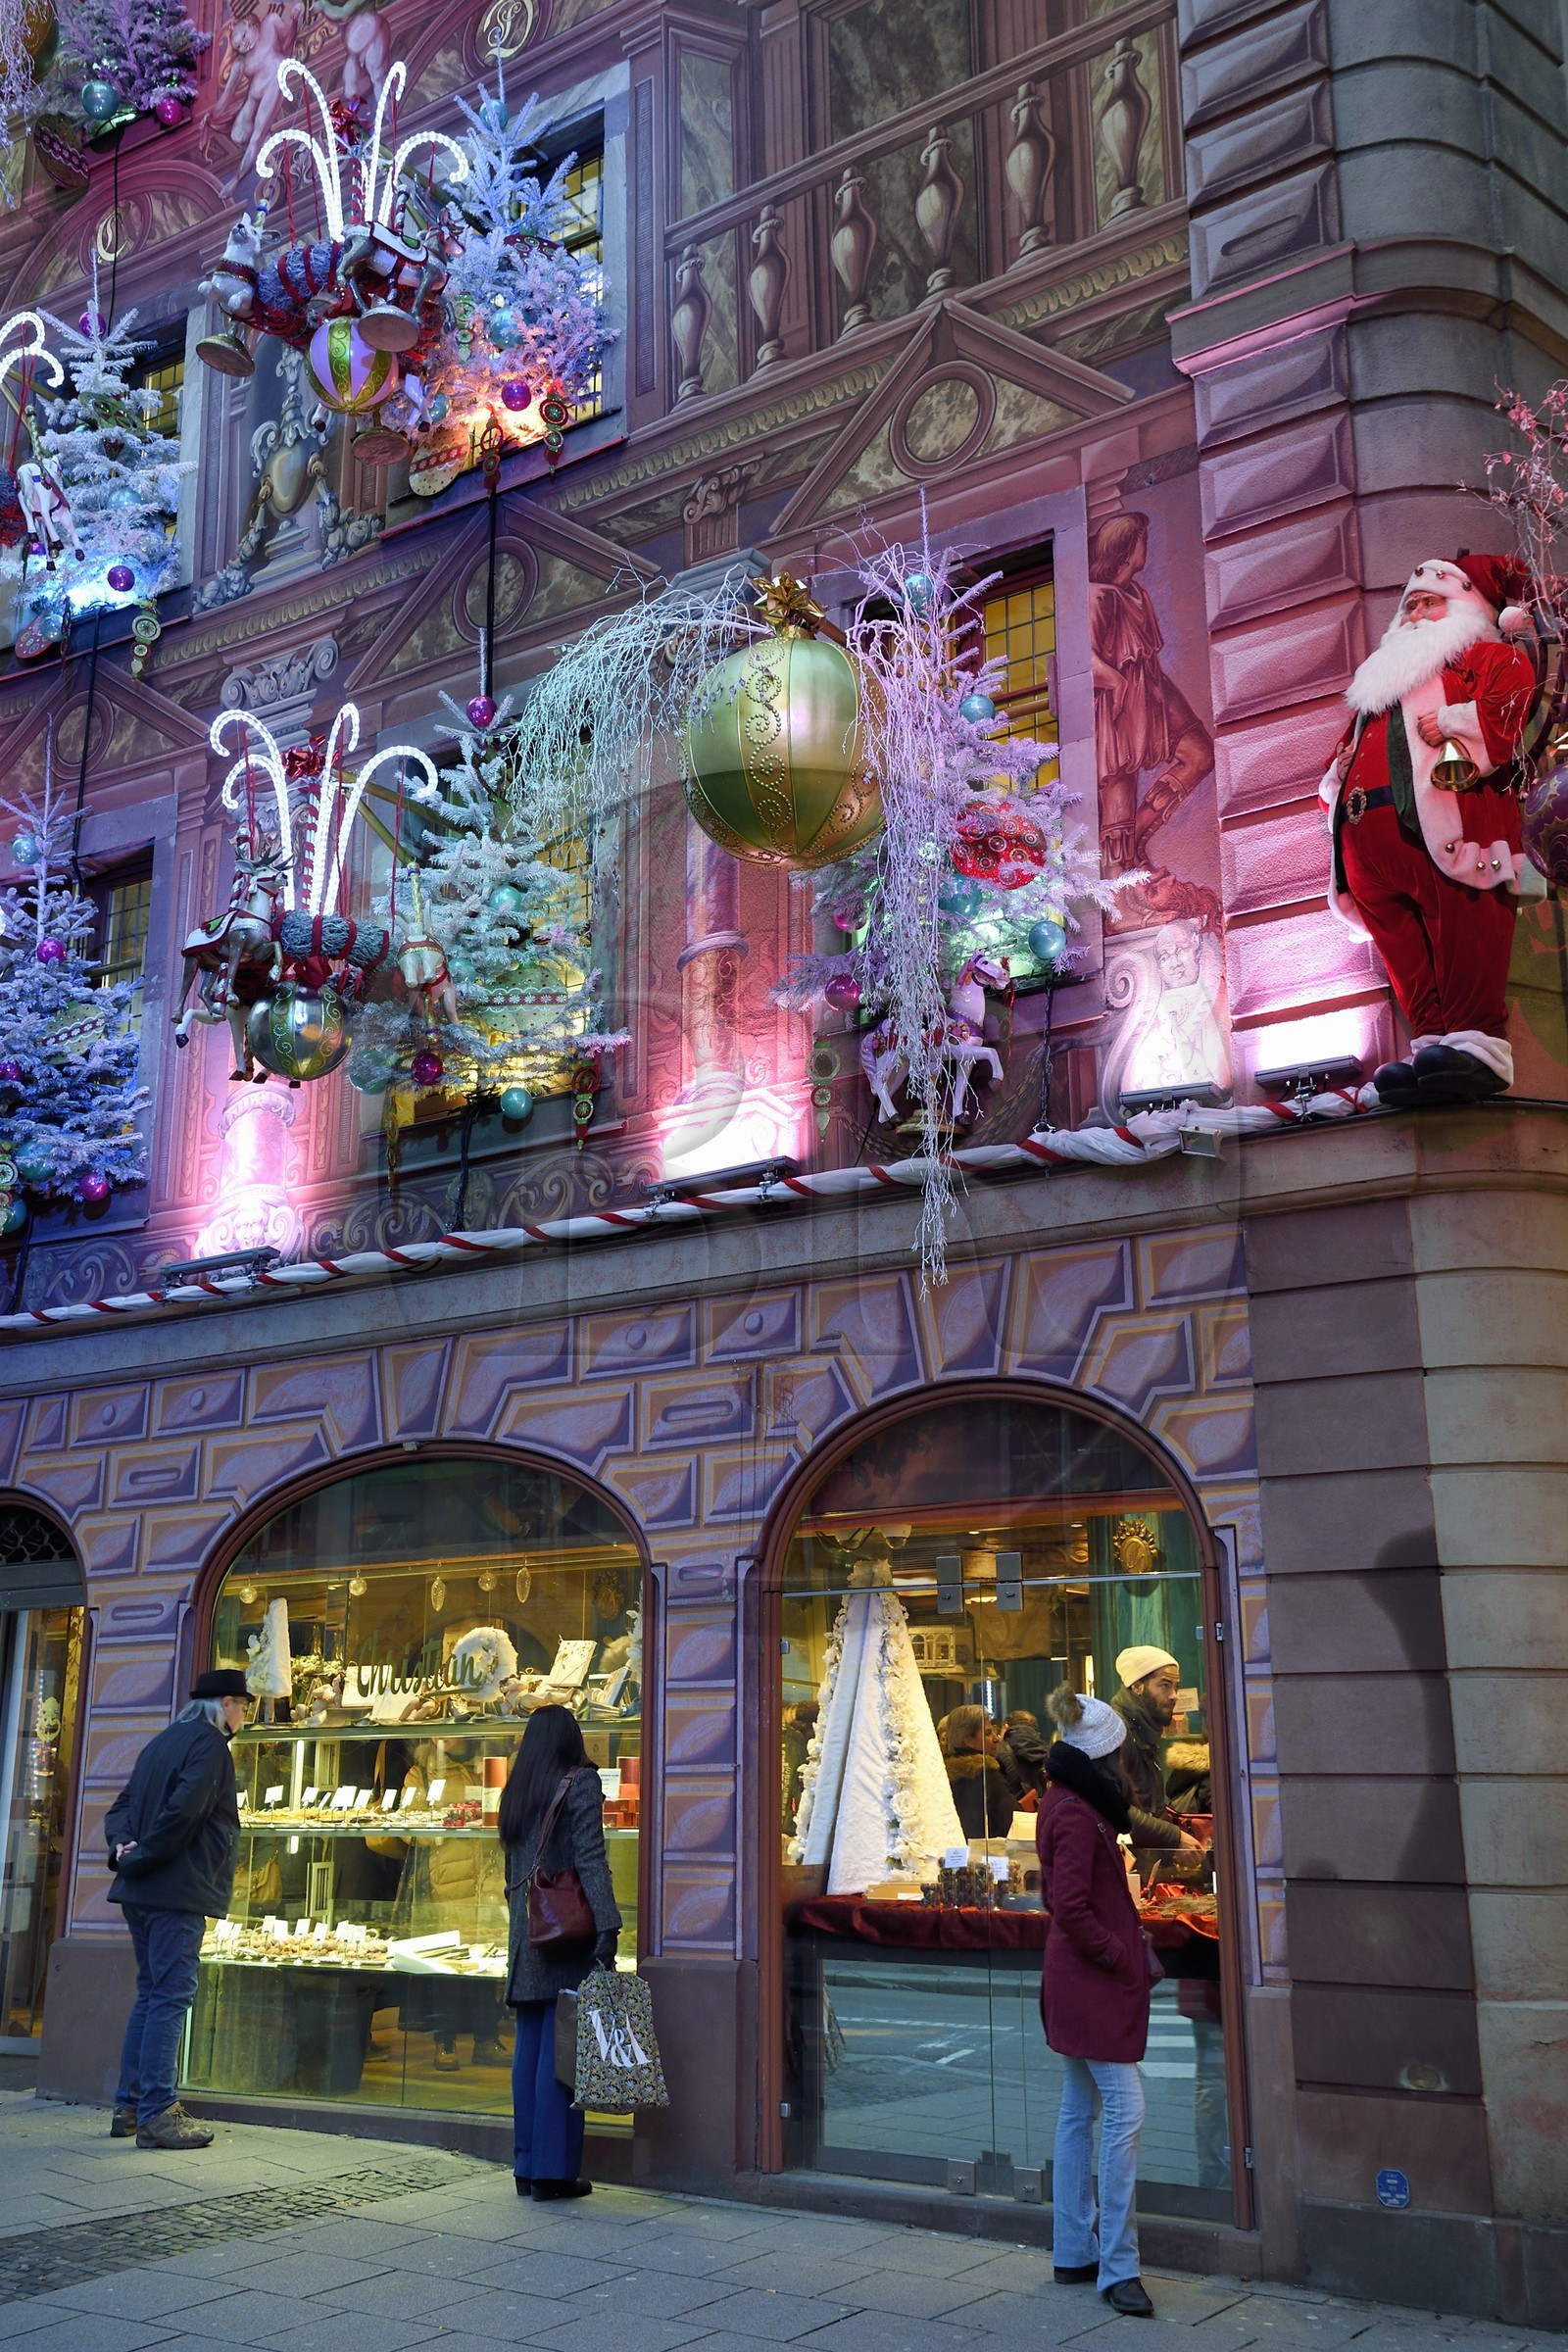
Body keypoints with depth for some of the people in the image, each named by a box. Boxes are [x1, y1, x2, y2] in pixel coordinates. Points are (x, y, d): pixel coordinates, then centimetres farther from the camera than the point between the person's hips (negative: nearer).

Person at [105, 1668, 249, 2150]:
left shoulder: (164, 1741, 19)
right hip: (179, 1891, -9)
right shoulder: (209, 1744, -10)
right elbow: (184, 1811, -22)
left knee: (151, 1994, 15)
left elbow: (122, 1806, 17)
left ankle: (129, 2108, 18)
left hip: (142, 1892, 9)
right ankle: (157, 2115, -8)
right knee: (171, 1997, -7)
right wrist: (140, 1858, -13)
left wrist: (123, 1846, -1)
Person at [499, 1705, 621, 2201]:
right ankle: (553, 2169, -1)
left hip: (525, 1934, 7)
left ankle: (527, 2166, 15)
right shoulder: (580, 1783, -6)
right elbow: (591, 1861, -15)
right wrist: (607, 1928, -19)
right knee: (560, 2049, -4)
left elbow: (511, 1871, 16)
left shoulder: (516, 1791, 13)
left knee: (528, 2048, 10)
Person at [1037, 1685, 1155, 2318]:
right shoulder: (1078, 1813, -19)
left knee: (1079, 2111, 14)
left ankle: (1074, 2253, 22)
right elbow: (1071, 1907, -24)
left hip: (1073, 1978, 10)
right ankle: (1118, 2267, -5)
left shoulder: (1062, 1802, 11)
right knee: (1124, 2110, -8)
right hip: (1094, 1980, -10)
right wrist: (1117, 1954, -13)